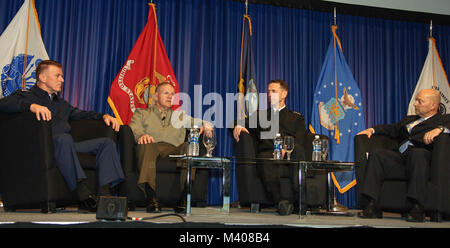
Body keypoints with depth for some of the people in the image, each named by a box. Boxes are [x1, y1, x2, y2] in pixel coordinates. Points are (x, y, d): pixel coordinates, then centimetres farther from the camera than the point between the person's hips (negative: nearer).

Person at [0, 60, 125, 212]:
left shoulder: (61, 103, 35)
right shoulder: (26, 96, 13)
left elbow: (80, 113, 36)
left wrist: (103, 116, 17)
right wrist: (32, 105, -25)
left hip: (68, 147, 7)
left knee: (107, 142, -12)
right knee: (64, 138, -40)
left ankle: (105, 193, -31)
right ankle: (83, 195, -48)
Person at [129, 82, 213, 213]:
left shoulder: (180, 115, 34)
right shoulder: (142, 113, 26)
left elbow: (203, 123, 24)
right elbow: (134, 129, 6)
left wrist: (206, 125, -2)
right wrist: (141, 135, -19)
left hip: (174, 150, 2)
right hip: (152, 148, -1)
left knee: (189, 146, -31)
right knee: (145, 144, -36)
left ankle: (183, 198, -35)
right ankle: (151, 198, -45)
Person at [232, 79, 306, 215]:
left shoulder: (296, 117, 26)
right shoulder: (260, 114, 34)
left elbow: (298, 141, 9)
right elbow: (246, 122, 19)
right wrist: (238, 126, -7)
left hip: (288, 154, 0)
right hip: (266, 152, 0)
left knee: (297, 149, -36)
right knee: (266, 162, -37)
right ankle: (280, 201, -50)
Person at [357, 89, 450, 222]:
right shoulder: (409, 120, 35)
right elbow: (392, 129, 32)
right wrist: (372, 129, 16)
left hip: (424, 157, -5)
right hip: (401, 158, 5)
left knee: (418, 153, -38)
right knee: (376, 154, -20)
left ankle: (417, 207, -37)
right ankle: (373, 206, -26)